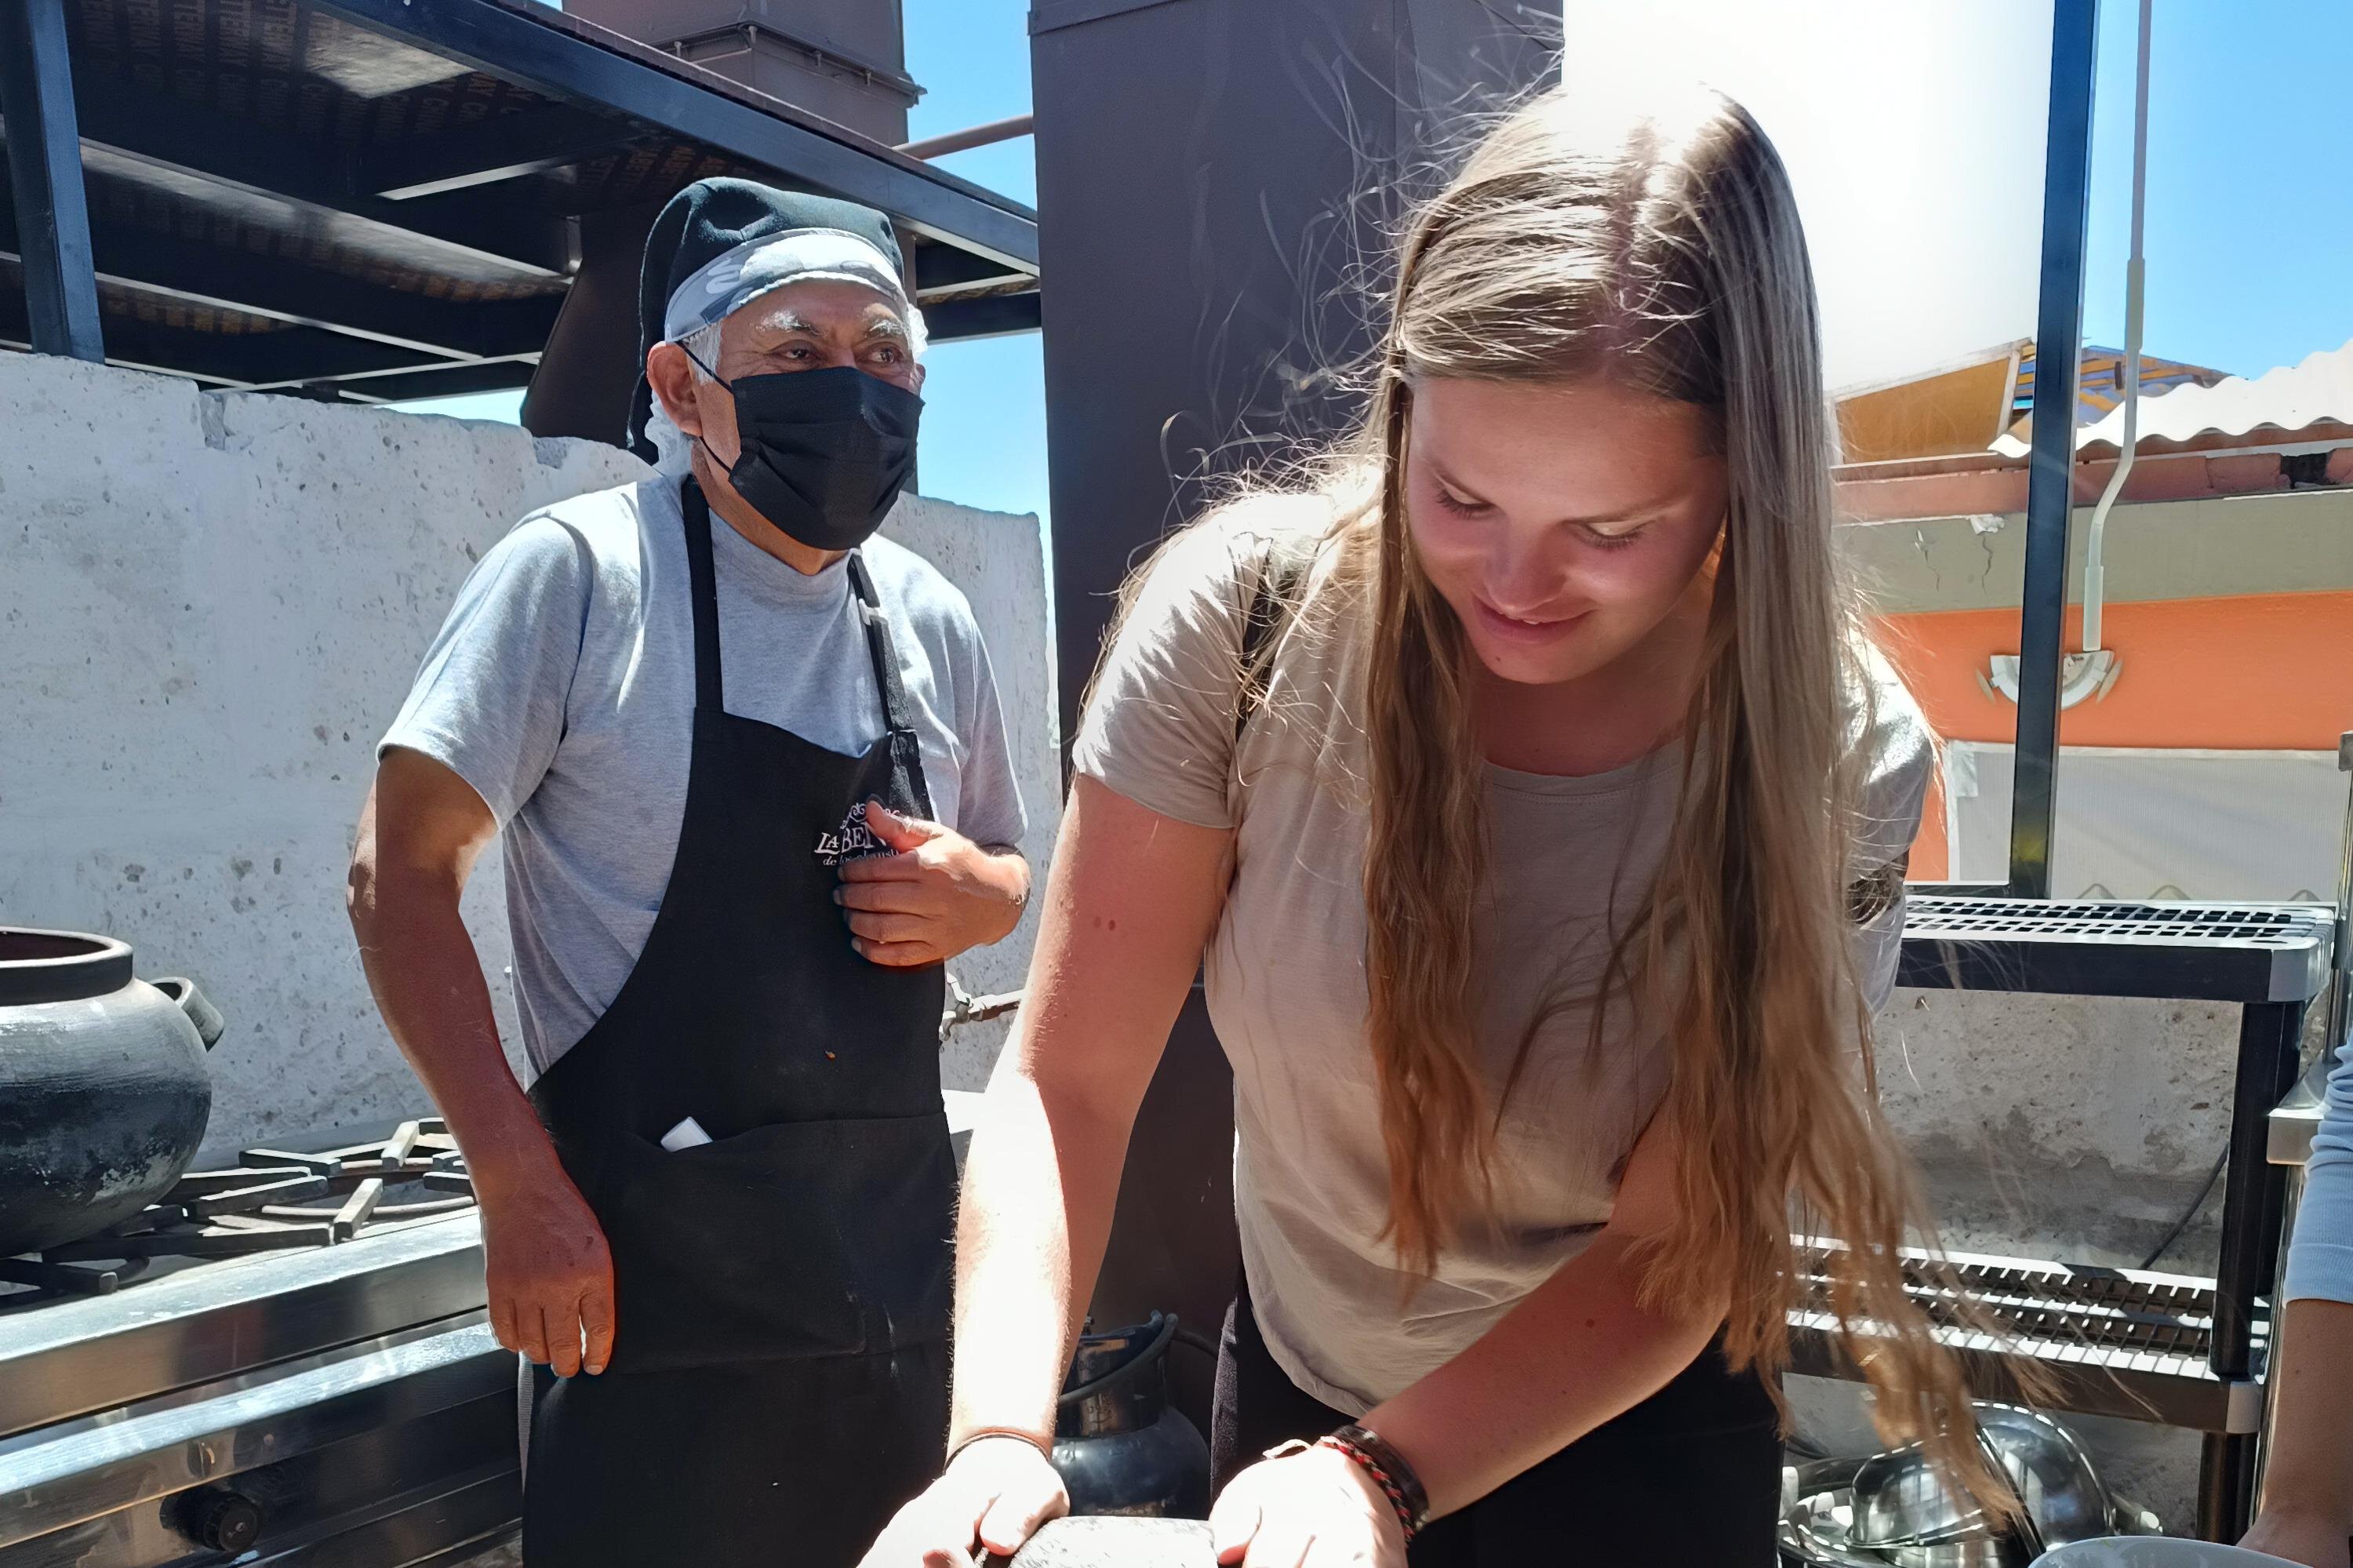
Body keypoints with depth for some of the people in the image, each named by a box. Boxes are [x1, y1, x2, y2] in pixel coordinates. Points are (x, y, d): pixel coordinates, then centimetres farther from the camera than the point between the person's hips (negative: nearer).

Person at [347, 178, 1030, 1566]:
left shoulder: (931, 620, 5)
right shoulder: (579, 574, -9)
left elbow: (1006, 867, 17)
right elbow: (400, 875, -10)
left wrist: (976, 900, -7)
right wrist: (521, 1188, -16)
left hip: (904, 1271, 5)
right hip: (655, 1275, -4)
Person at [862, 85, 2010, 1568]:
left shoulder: (1838, 755, -24)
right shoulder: (1248, 613, -24)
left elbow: (1675, 1250, -22)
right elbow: (1066, 1087, -22)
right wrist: (1002, 1433, -36)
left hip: (1631, 1446, -1)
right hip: (1288, 1392, 2)